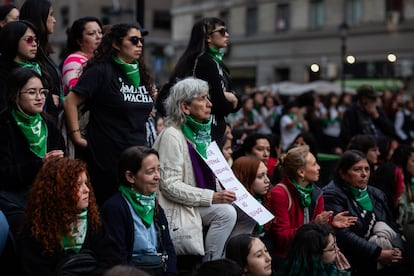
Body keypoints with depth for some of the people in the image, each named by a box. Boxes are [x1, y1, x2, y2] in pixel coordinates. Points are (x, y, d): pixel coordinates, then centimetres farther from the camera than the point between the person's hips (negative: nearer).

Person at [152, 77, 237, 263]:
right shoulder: (172, 136, -14)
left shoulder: (200, 132, 10)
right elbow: (170, 185, -20)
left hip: (195, 204, 7)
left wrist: (222, 192, -2)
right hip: (176, 210, -7)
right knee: (225, 212, -22)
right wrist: (212, 197, -23)